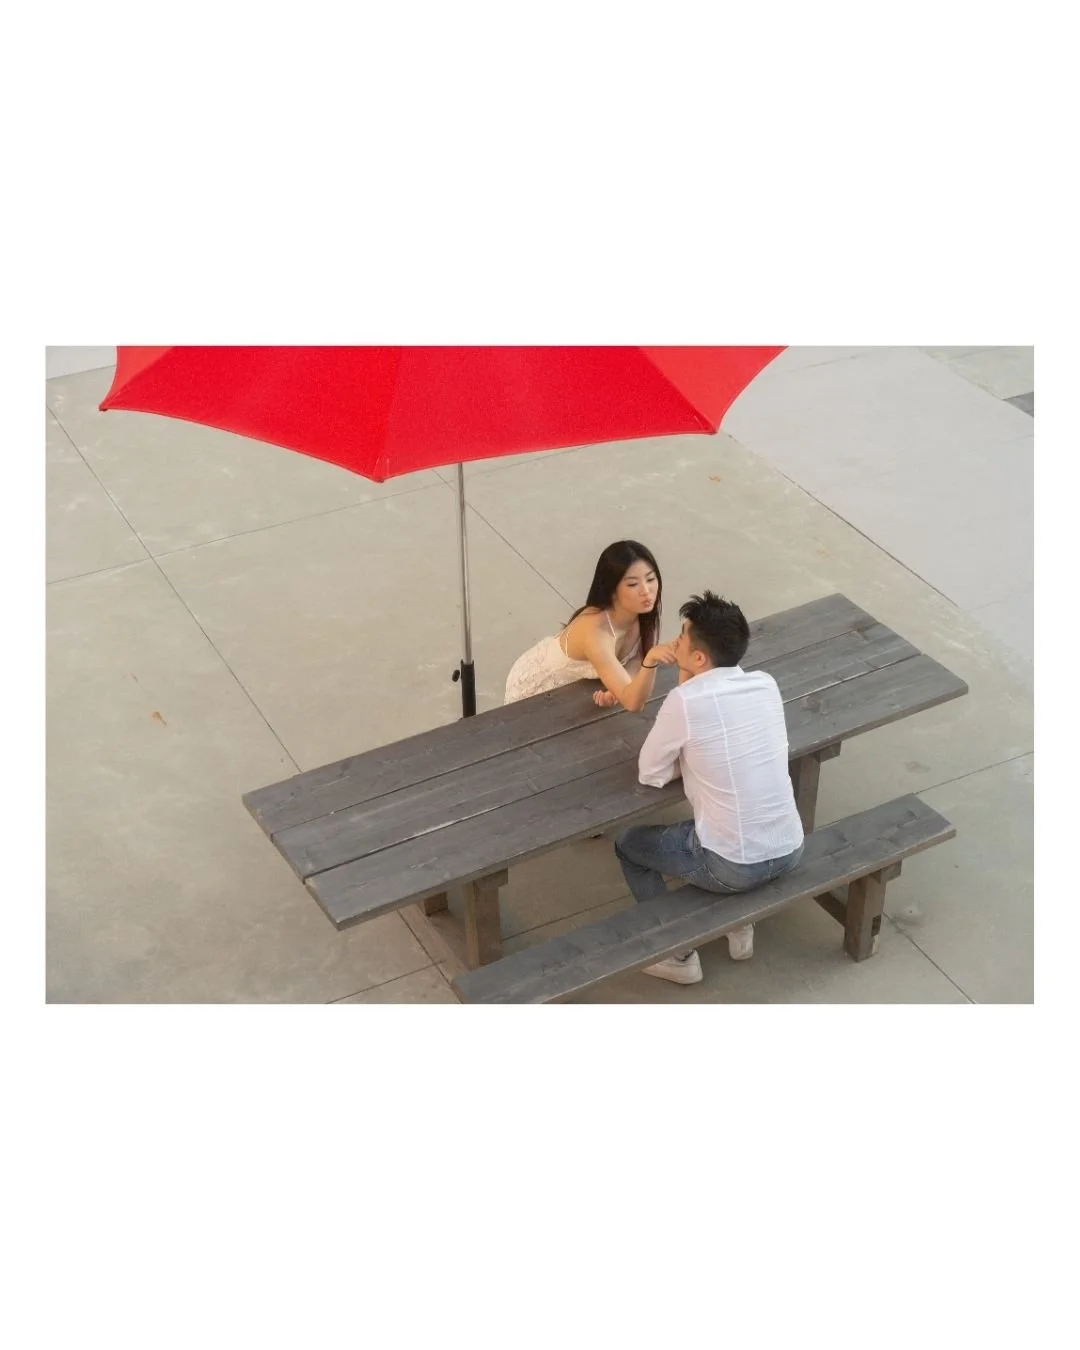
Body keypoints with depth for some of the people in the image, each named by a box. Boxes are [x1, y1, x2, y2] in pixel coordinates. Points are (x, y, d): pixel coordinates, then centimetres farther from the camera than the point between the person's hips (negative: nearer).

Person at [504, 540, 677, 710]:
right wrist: (650, 661, -61)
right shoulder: (594, 629, -41)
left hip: (574, 681, 6)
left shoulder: (642, 612, -22)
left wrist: (616, 691, -28)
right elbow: (632, 703, -45)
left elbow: (634, 665, -8)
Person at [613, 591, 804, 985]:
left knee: (628, 844, 19)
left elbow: (650, 774, -3)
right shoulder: (766, 684, 0)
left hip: (732, 867, -6)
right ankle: (739, 925, 34)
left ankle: (677, 955, 23)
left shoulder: (685, 701, -18)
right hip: (790, 851, 6)